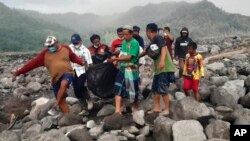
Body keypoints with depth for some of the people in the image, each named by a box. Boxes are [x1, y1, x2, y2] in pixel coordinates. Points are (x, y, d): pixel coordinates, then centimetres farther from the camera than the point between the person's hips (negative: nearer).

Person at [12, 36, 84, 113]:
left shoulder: (65, 48, 4)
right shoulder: (45, 54, 4)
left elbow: (74, 57, 13)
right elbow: (33, 63, 1)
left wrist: (82, 63, -5)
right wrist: (18, 72, -2)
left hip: (67, 73, -2)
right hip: (56, 78, 3)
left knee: (63, 84, -36)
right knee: (62, 101, 4)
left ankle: (56, 105, -21)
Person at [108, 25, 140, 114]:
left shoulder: (134, 43, -12)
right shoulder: (124, 42, 12)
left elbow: (128, 57, -19)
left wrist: (115, 59, -16)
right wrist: (117, 61, 0)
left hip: (131, 69, -6)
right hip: (122, 68, 7)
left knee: (133, 89, 7)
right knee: (118, 88, -4)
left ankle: (135, 108, 30)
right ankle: (118, 110, -3)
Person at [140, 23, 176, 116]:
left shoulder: (158, 37, -7)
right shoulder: (151, 44, 18)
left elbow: (164, 48, -20)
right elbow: (145, 52, 32)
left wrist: (162, 60, -33)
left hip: (165, 68, -9)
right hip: (158, 69, 9)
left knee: (163, 90, -6)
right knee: (155, 89, 14)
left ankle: (166, 109, 7)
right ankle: (157, 108, 25)